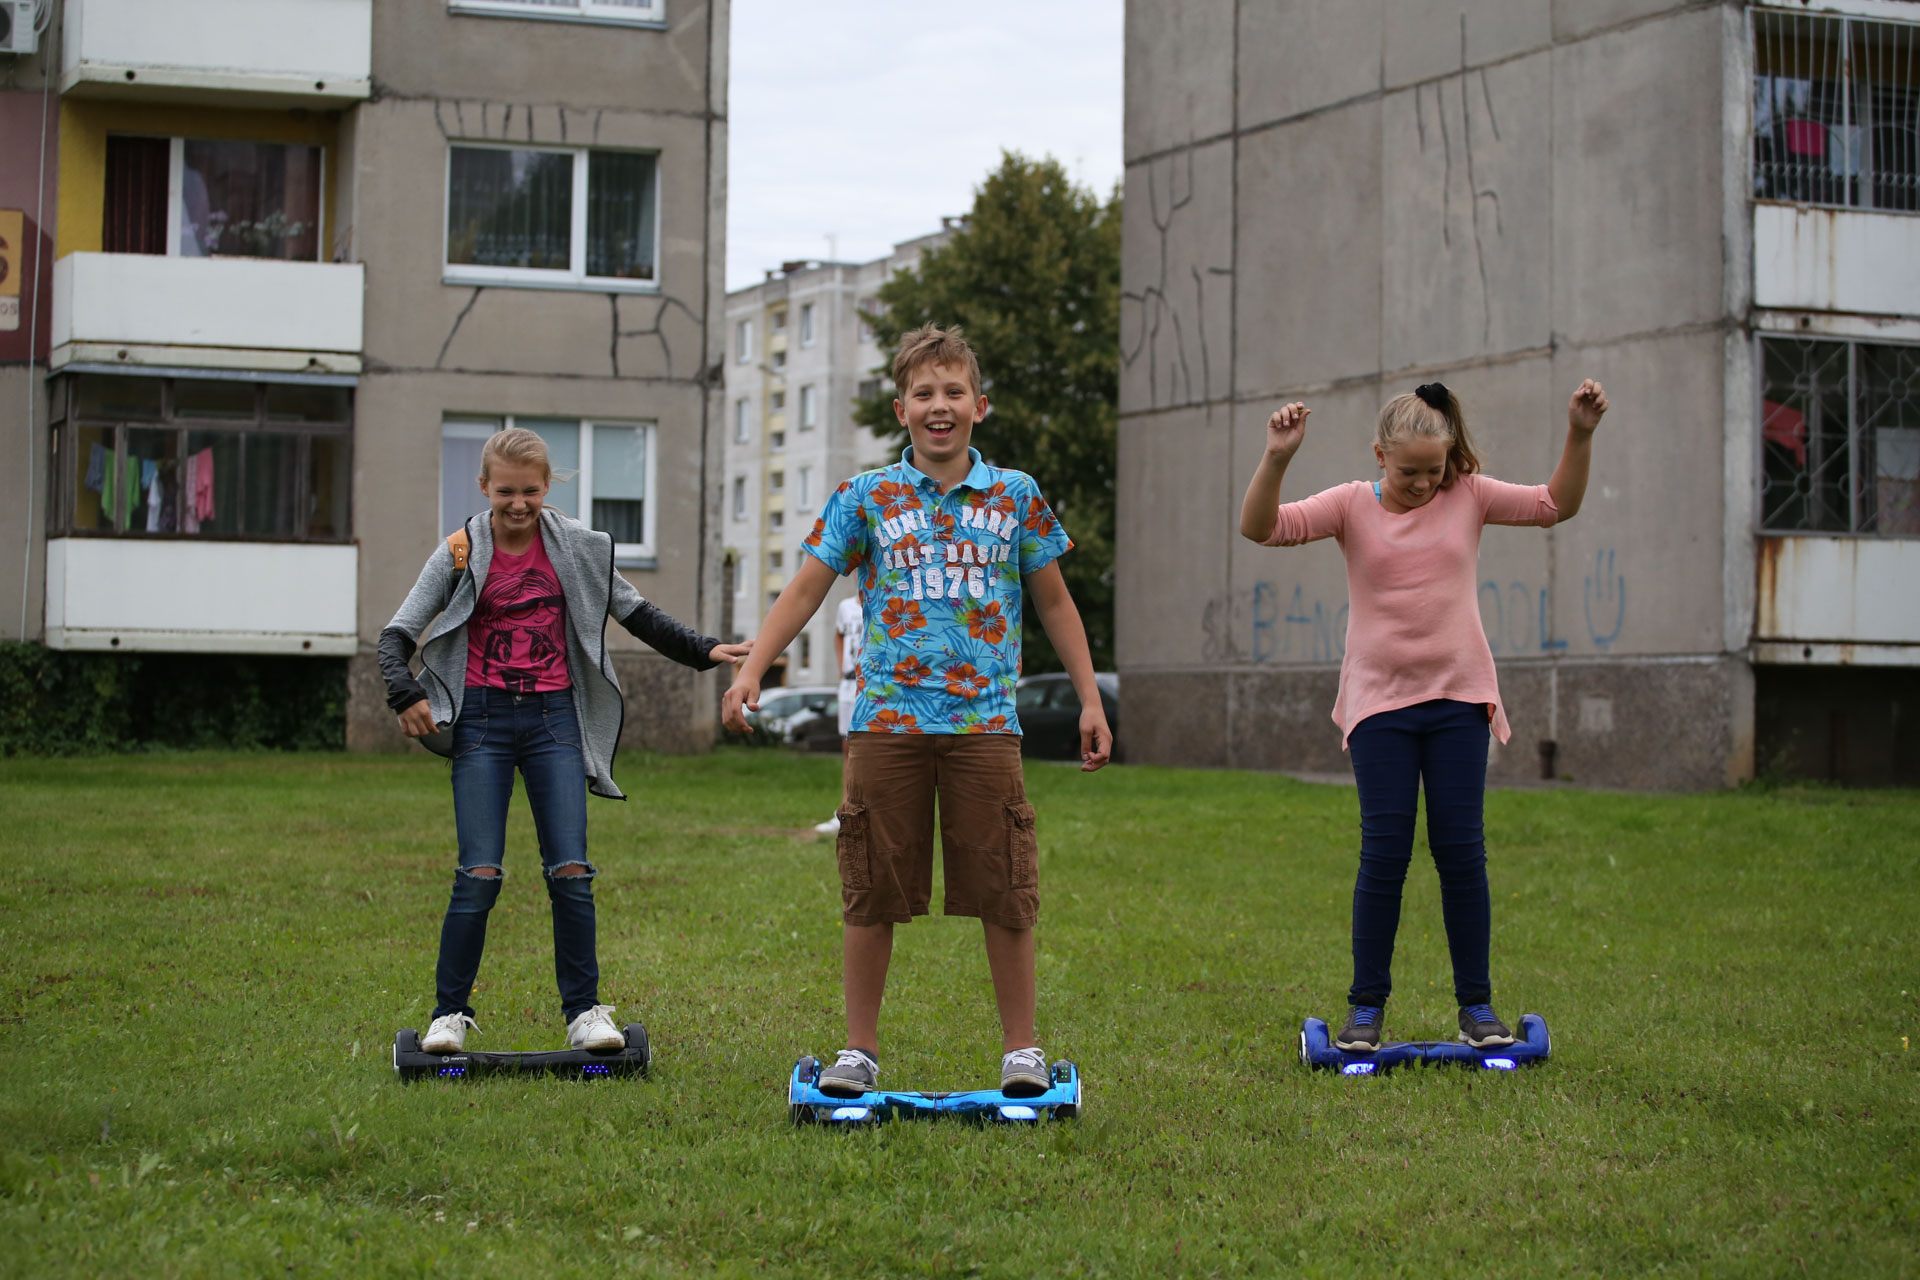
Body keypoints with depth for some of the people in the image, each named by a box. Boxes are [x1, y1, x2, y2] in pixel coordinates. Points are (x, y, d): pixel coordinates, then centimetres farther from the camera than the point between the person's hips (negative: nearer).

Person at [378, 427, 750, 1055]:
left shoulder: (576, 548, 5)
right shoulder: (461, 553, 0)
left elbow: (636, 613, 14)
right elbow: (399, 632, 0)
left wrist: (702, 651, 5)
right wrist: (404, 692, -18)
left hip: (554, 719, 1)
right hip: (483, 720, -1)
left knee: (571, 871, -6)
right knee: (479, 874, -7)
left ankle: (584, 1010, 4)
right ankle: (450, 1014, 4)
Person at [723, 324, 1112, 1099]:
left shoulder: (1015, 497, 10)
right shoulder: (866, 499, 7)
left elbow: (1054, 604, 16)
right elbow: (805, 590, 6)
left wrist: (1090, 701, 12)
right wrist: (750, 671, -6)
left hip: (984, 721, 0)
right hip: (887, 719, 0)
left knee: (1005, 893, 0)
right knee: (872, 894, 4)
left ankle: (1021, 1049, 13)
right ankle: (860, 1050, 15)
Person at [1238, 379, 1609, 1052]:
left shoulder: (1469, 496, 5)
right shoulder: (1352, 505, 0)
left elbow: (1556, 505, 4)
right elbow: (1261, 527, -11)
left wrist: (1579, 436, -11)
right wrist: (1276, 459, -27)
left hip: (1457, 698, 1)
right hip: (1379, 700, -1)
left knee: (1461, 851, 2)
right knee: (1384, 853, -2)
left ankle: (1476, 1004, 11)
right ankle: (1367, 1006, 8)